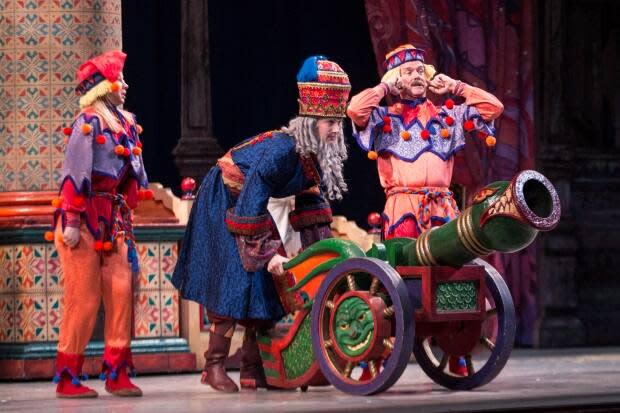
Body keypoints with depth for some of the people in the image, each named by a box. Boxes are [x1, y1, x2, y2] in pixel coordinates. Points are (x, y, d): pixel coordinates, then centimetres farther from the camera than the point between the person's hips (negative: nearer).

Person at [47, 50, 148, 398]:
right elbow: (75, 174, -15)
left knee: (121, 291, -1)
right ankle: (68, 378, 2)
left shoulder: (125, 124, 13)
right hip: (85, 219, -7)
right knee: (85, 298, -5)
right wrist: (70, 222, -20)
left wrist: (126, 219, 18)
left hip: (113, 222, 7)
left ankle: (117, 373, 4)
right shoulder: (89, 122, -10)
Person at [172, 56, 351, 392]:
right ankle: (215, 366, -10)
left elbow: (313, 202, 5)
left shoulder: (316, 154, -8)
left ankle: (253, 370, 5)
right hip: (224, 202, -9)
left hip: (250, 205, 9)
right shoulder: (282, 150, -33)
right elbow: (251, 203, -34)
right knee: (233, 279, -16)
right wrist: (266, 252, -32)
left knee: (269, 280, 2)